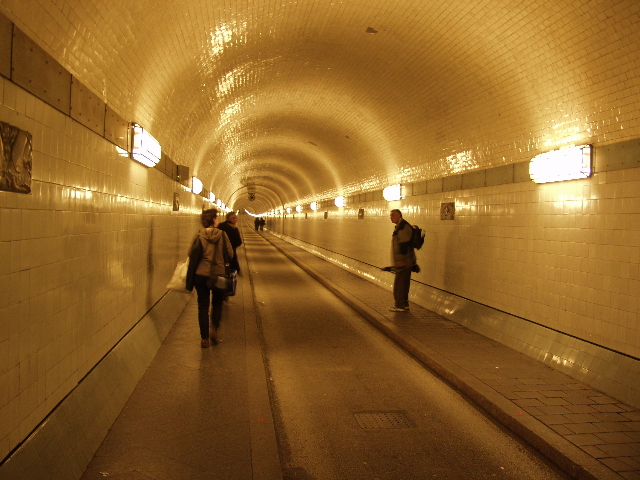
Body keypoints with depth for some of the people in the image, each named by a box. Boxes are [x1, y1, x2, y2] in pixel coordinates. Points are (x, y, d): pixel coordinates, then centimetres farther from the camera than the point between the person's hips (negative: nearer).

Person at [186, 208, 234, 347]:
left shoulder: (199, 235, -7)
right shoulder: (222, 234, -6)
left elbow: (191, 254, -5)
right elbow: (230, 253, -2)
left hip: (201, 274, 0)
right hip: (218, 274, 0)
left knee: (203, 306, 9)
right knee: (217, 303, 20)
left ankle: (204, 338, 10)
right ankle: (214, 327, 0)